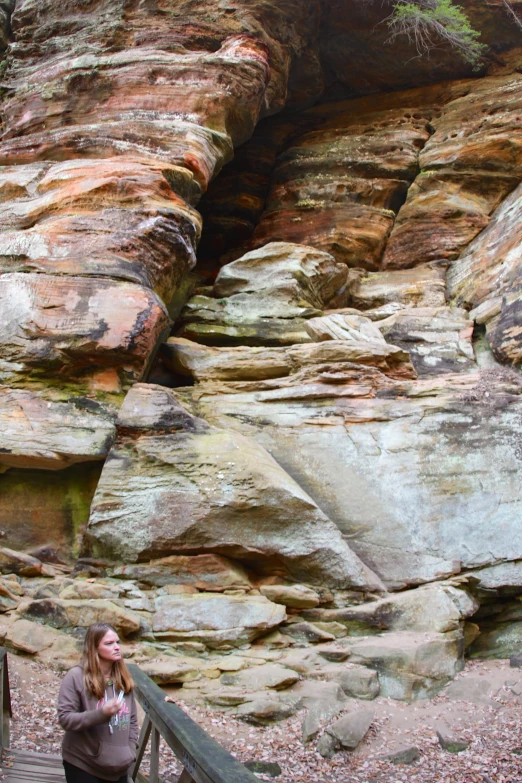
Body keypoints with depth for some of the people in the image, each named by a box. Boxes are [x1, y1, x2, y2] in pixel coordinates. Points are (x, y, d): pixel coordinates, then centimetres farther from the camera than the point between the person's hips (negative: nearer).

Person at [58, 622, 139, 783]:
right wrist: (101, 714, -26)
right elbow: (65, 718, -16)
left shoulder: (123, 678, 5)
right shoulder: (76, 677, -12)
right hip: (83, 766, -5)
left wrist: (130, 751, 1)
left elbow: (132, 720, 11)